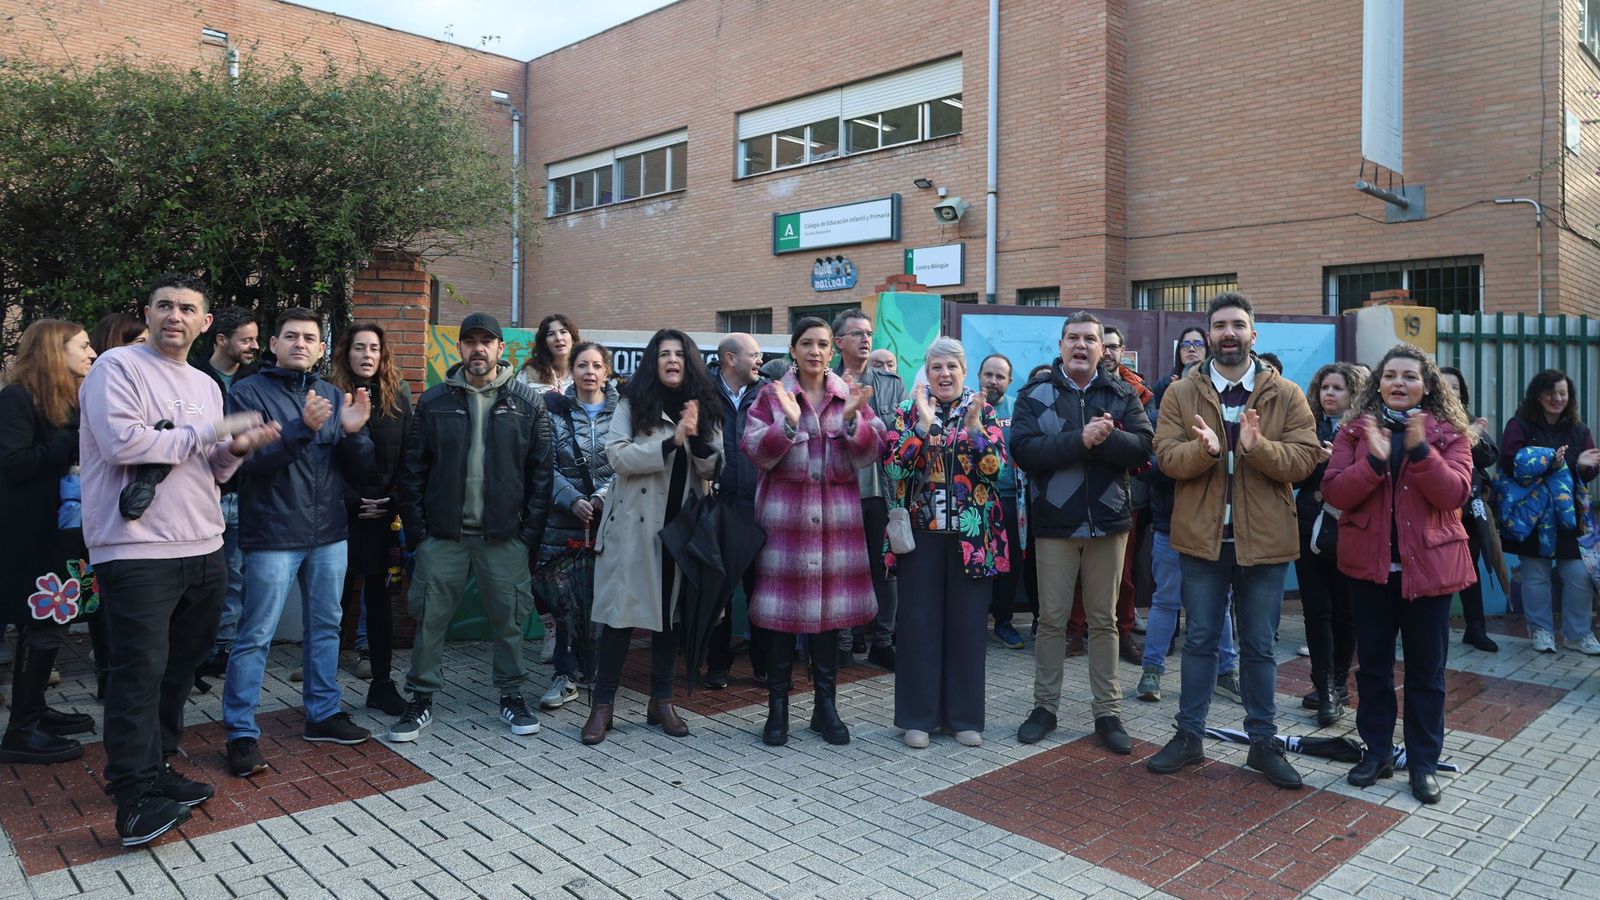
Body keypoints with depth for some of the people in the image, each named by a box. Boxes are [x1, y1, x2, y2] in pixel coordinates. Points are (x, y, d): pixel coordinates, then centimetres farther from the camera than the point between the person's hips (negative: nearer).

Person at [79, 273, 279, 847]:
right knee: (140, 674, -5)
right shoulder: (118, 367, -6)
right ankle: (135, 804, 3)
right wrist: (208, 432, -13)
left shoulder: (206, 386, 16)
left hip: (203, 550, 8)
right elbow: (122, 442, -20)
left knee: (179, 667, 15)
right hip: (137, 552, -7)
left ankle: (156, 771, 30)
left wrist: (235, 450, -1)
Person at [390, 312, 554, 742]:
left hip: (504, 533, 0)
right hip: (444, 531, 1)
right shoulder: (433, 401, 4)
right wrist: (416, 529, -2)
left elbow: (542, 471, 1)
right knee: (430, 617, 5)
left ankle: (511, 695, 23)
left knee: (508, 617, 7)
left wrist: (531, 529, -4)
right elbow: (413, 469, 5)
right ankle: (422, 698, 21)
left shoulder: (528, 402, 2)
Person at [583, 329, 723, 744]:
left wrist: (696, 436, -14)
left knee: (670, 611, 10)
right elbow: (617, 455, -12)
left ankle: (661, 700, 21)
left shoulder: (704, 407, 9)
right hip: (635, 523, -3)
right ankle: (603, 704, 8)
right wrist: (672, 441, -20)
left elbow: (713, 468, 5)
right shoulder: (633, 402, 0)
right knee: (622, 611, -2)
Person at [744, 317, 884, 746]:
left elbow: (870, 454, 0)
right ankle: (777, 707, 13)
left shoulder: (852, 395, 9)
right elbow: (756, 452, -7)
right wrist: (789, 421, -21)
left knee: (830, 607, 7)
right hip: (784, 515, -2)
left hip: (836, 515, 2)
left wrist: (851, 419, -16)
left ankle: (826, 706, 20)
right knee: (783, 610, 0)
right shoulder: (772, 395, 3)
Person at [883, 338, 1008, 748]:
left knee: (967, 622, 6)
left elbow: (996, 466, -6)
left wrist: (973, 426, -18)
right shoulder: (908, 412, 4)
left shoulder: (984, 412, 5)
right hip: (922, 534, 0)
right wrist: (924, 424, -18)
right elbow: (895, 466, -9)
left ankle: (965, 716, 18)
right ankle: (918, 715, 15)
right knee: (920, 622, 3)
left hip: (971, 535, 1)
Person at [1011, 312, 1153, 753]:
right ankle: (1045, 706, 19)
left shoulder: (1122, 394, 4)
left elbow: (1142, 446, -8)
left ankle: (1108, 712, 19)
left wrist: (1107, 438, -25)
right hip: (1054, 521, -1)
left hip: (1108, 520, 2)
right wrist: (1080, 439, -23)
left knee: (1104, 620, 10)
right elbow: (1023, 449, -15)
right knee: (1052, 619, 6)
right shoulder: (1035, 393, -1)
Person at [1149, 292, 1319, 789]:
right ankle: (1189, 736, 24)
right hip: (1201, 538, 1)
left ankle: (1263, 742, 25)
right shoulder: (1181, 393, 1)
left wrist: (1257, 447, -25)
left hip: (1263, 540, 0)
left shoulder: (1285, 394, -1)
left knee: (1259, 646, 11)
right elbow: (1167, 455, -8)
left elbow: (1304, 458, -9)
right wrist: (1203, 449, -27)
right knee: (1200, 640, 12)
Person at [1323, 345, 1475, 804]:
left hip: (1428, 564, -1)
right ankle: (1377, 752, 25)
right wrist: (1374, 460, -24)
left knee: (1426, 669, 7)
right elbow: (1334, 491, -9)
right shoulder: (1355, 430, 2)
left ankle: (1423, 762, 20)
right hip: (1370, 563, 1)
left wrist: (1421, 451, -25)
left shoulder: (1449, 433, 0)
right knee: (1373, 663, 11)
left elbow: (1455, 494, -13)